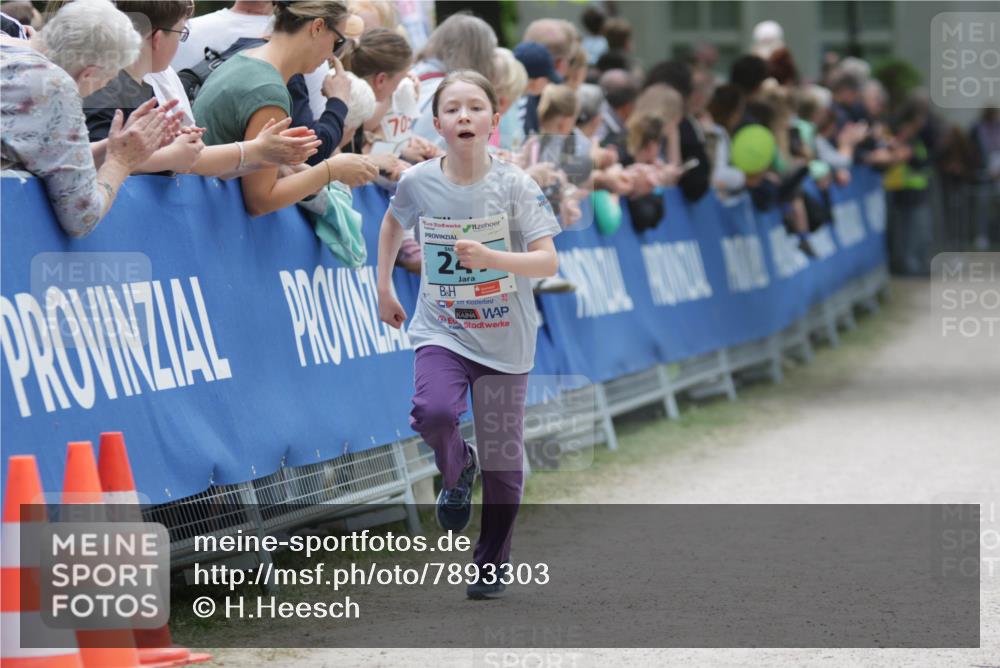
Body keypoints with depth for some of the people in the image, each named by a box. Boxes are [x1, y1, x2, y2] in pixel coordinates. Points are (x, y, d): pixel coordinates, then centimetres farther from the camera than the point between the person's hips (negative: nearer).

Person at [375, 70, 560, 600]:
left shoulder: (514, 186, -12)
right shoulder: (419, 182, -6)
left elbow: (548, 262, -15)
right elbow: (393, 223, 17)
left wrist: (490, 258, -30)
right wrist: (384, 288, 16)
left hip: (504, 341, -1)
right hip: (442, 330, 1)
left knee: (502, 460, 6)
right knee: (433, 413, -28)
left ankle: (492, 564, 26)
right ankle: (457, 471, 7)